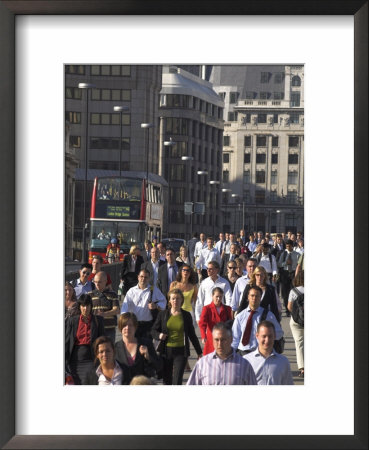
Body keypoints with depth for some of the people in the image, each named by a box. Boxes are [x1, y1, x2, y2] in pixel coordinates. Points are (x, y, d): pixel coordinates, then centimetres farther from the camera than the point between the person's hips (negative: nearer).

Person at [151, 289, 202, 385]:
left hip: (181, 352, -2)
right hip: (166, 351, 2)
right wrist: (159, 335, -11)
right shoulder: (163, 314, 5)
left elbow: (192, 334, 12)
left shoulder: (186, 315, 4)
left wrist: (199, 352, 15)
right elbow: (153, 330, 11)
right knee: (166, 380, 9)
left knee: (177, 380, -11)